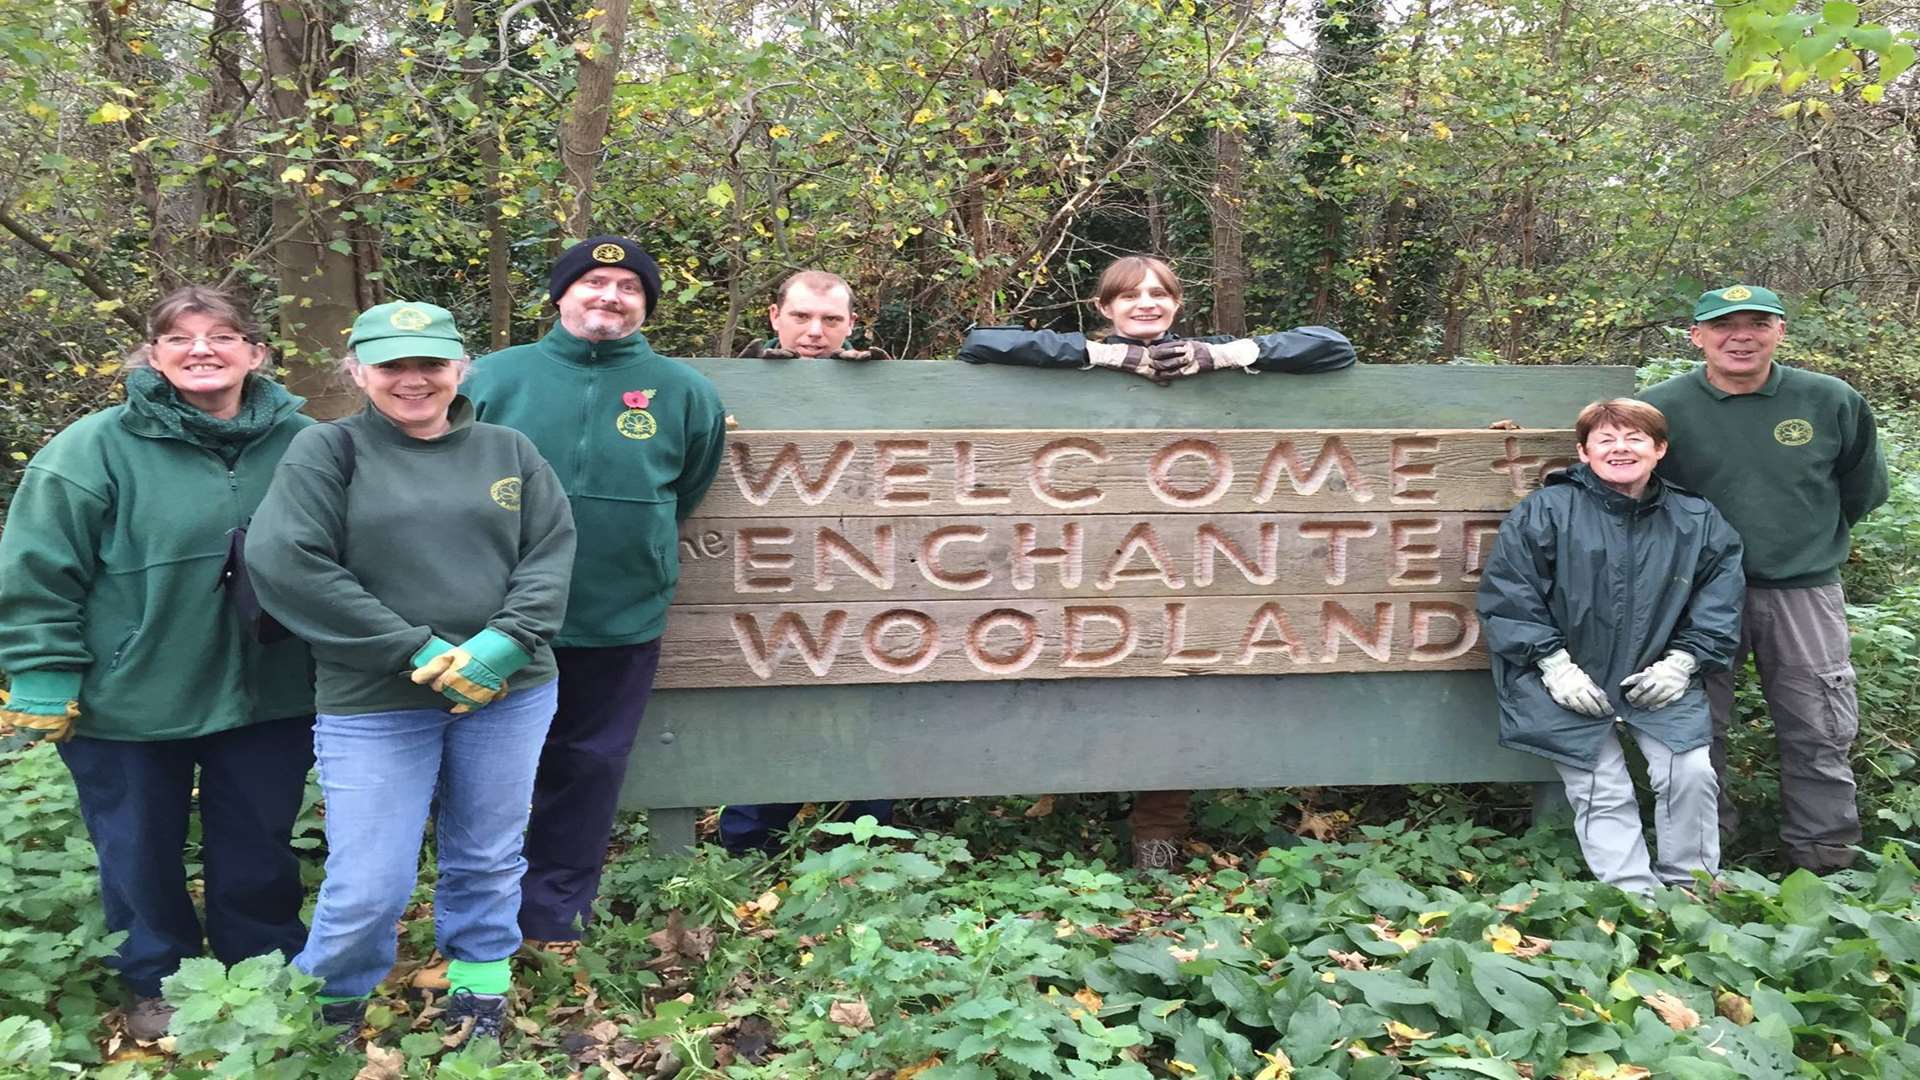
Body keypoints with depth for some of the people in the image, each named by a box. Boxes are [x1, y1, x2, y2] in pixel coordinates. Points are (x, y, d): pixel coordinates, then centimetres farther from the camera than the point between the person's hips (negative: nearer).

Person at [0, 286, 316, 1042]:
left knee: (259, 851, 16)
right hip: (128, 703, -2)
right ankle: (156, 987, 37)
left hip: (268, 696, 2)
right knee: (141, 853, 15)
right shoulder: (98, 447, -12)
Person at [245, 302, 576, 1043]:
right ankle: (326, 1012, 28)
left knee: (488, 862, 14)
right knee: (370, 885, 0)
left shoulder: (510, 452, 7)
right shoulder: (326, 451, -2)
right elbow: (281, 563, -13)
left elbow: (552, 553, 3)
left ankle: (480, 994, 36)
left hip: (510, 692, 3)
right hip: (374, 702, -3)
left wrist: (505, 645, -16)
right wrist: (415, 653, -16)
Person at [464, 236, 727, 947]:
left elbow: (684, 495, 15)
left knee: (588, 769, 12)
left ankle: (554, 919, 28)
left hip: (622, 624, 1)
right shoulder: (497, 375, 0)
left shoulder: (683, 392, 1)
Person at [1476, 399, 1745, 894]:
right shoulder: (1545, 512, -7)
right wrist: (1554, 665, -12)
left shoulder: (1696, 521, 3)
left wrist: (1681, 662, -5)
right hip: (1571, 681, -2)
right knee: (1602, 790, -6)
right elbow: (1506, 595, -8)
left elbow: (1718, 603, 9)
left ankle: (1688, 888, 13)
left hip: (1657, 681, 3)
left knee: (1692, 774, -8)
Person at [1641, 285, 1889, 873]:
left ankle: (1825, 853, 24)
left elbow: (1863, 487, 13)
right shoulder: (1660, 407, -8)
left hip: (1804, 591, 1)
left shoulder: (1832, 401, -3)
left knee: (1820, 733, 8)